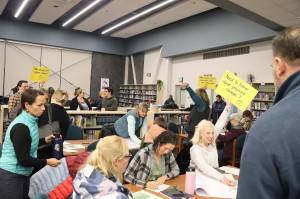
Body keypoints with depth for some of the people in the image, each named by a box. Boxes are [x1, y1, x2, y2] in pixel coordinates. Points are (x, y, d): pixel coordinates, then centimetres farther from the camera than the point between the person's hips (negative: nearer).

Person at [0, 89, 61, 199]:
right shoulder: (20, 127, -25)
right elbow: (23, 160, -24)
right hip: (11, 176, -9)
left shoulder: (30, 120, 3)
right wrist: (47, 162, -18)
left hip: (22, 174, 9)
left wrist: (45, 140, 6)